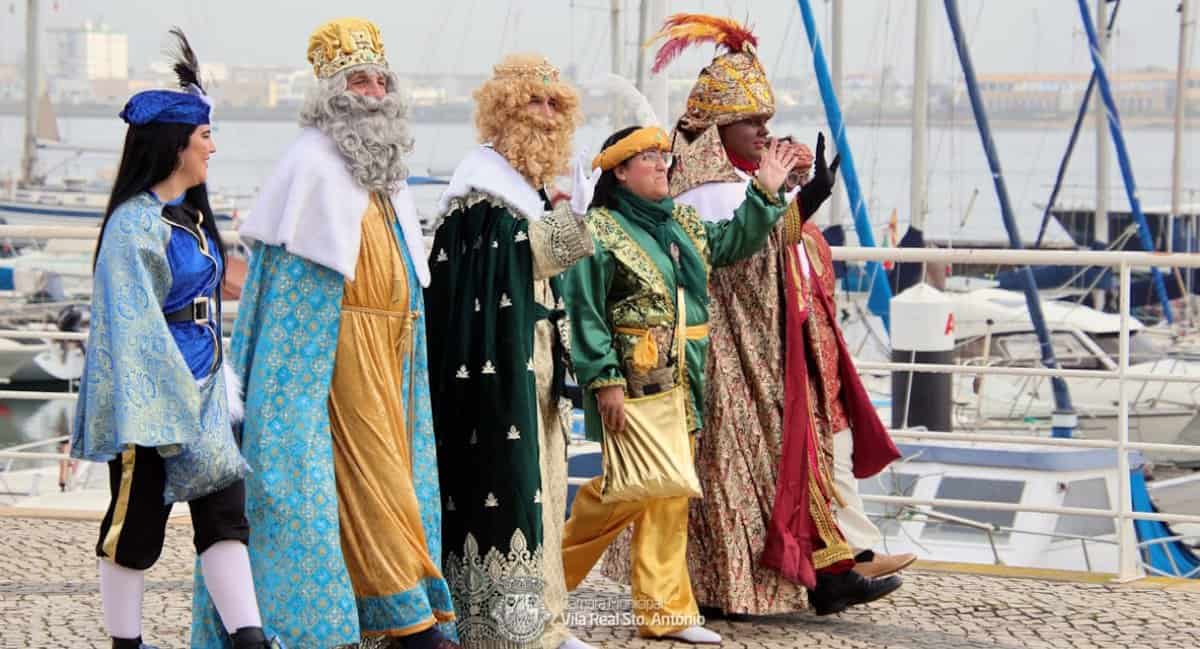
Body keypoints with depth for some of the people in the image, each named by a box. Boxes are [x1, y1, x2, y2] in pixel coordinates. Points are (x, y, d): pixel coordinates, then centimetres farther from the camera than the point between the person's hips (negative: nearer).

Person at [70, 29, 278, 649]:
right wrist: (170, 413, -21)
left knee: (224, 516, 1)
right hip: (153, 394, -8)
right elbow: (135, 328, -18)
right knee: (136, 525, 3)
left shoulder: (192, 215, 13)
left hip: (199, 388, 8)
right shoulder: (136, 224, -14)